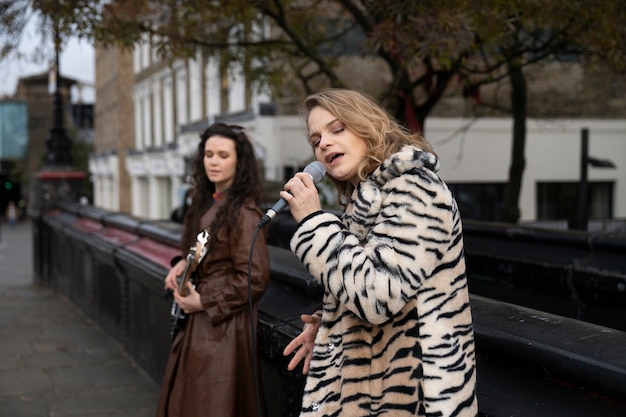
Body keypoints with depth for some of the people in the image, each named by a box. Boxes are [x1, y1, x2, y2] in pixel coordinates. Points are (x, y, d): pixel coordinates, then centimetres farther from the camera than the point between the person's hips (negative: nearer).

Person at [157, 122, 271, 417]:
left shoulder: (244, 212, -17)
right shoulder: (205, 204, 11)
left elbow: (254, 278, -19)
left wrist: (204, 302, -14)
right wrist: (182, 265, 1)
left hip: (223, 326, -9)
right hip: (195, 325, 9)